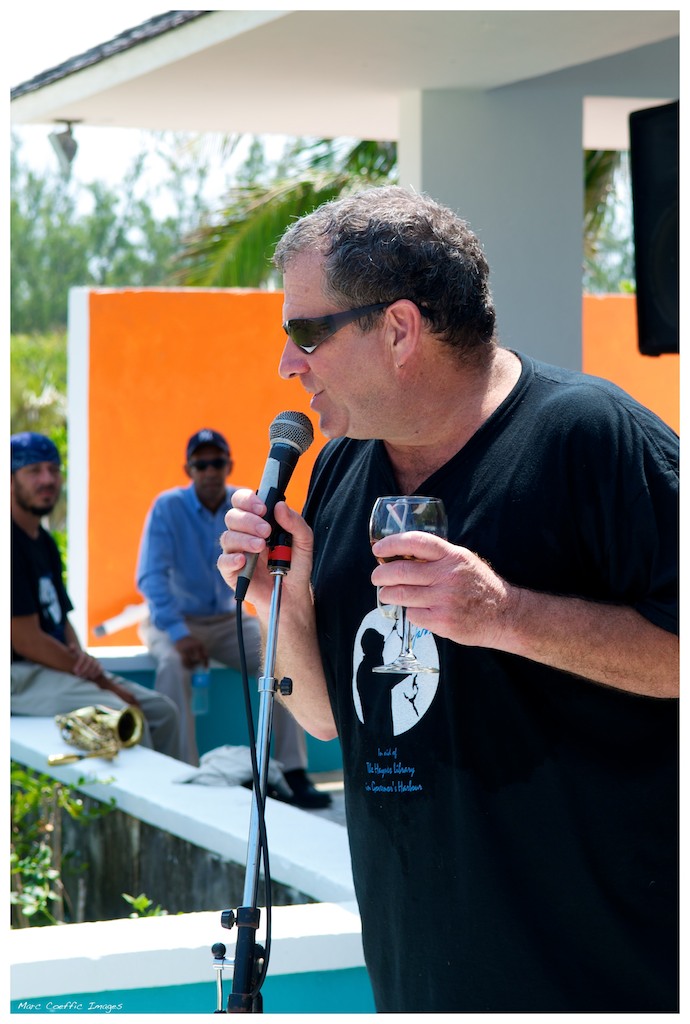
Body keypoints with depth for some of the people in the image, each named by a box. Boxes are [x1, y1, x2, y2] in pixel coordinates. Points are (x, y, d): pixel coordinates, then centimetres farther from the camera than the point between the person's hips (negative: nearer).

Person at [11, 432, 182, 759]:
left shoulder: (44, 542, 16)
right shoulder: (10, 543, -16)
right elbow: (23, 638, -20)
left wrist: (81, 657, -5)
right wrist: (103, 681, -14)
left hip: (53, 665, 10)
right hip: (18, 676, -10)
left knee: (162, 710, 5)